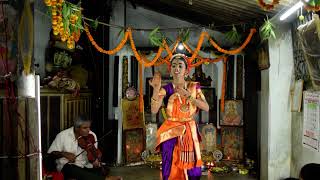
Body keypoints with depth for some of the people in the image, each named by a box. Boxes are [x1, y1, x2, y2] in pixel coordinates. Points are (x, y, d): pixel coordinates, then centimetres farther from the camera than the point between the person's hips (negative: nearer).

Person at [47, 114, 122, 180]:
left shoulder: (92, 136, -1)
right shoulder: (62, 135, -5)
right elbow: (51, 153, -1)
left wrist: (95, 160, -19)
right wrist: (64, 154, -19)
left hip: (85, 166, 2)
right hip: (67, 165, -1)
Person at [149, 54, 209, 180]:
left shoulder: (194, 87, 1)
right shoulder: (166, 89, -6)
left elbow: (206, 108, -10)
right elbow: (154, 110, -20)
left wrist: (188, 95, -19)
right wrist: (156, 89, -32)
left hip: (189, 132, 2)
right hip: (171, 132, -2)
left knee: (192, 169, 6)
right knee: (171, 169, 3)